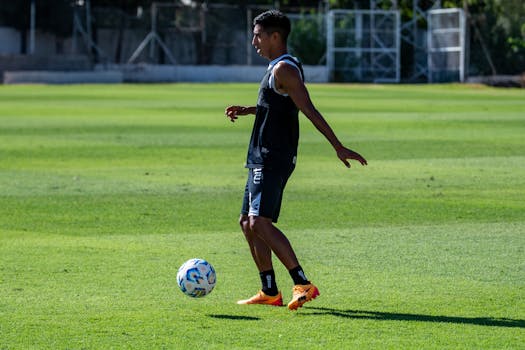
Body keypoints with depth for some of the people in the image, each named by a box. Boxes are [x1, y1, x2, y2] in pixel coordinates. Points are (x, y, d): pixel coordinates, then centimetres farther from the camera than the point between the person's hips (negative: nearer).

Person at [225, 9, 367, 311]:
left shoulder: (283, 69, -15)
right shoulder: (280, 68, 16)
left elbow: (310, 110, -21)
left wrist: (339, 148, -24)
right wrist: (248, 110, 29)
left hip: (273, 160, -11)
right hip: (263, 159, 11)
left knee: (260, 223, -19)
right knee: (248, 222, 13)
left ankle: (303, 284, -21)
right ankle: (270, 292, 16)